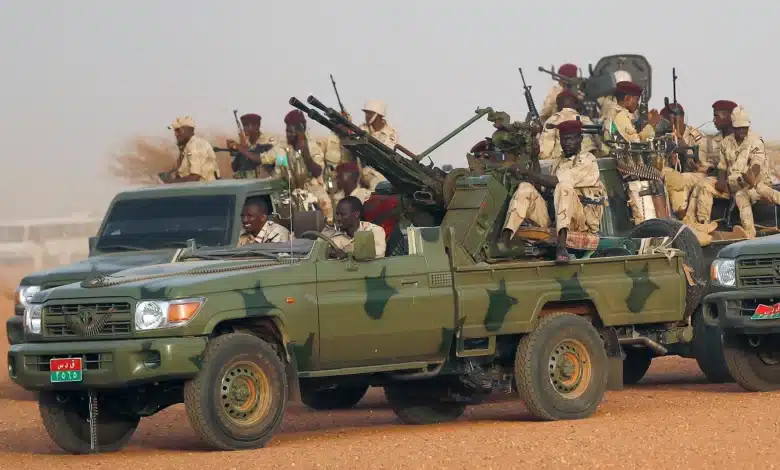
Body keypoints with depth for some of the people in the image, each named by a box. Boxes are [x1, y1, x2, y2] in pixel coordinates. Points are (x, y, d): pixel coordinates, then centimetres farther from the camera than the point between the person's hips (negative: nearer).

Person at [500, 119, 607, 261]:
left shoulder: (587, 161, -2)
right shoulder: (558, 163, 23)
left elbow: (555, 181, -14)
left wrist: (525, 172, -11)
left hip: (583, 218, -6)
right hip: (553, 217, 6)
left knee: (564, 186, -34)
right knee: (525, 189, -13)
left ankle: (562, 246, -51)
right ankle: (503, 242, -32)